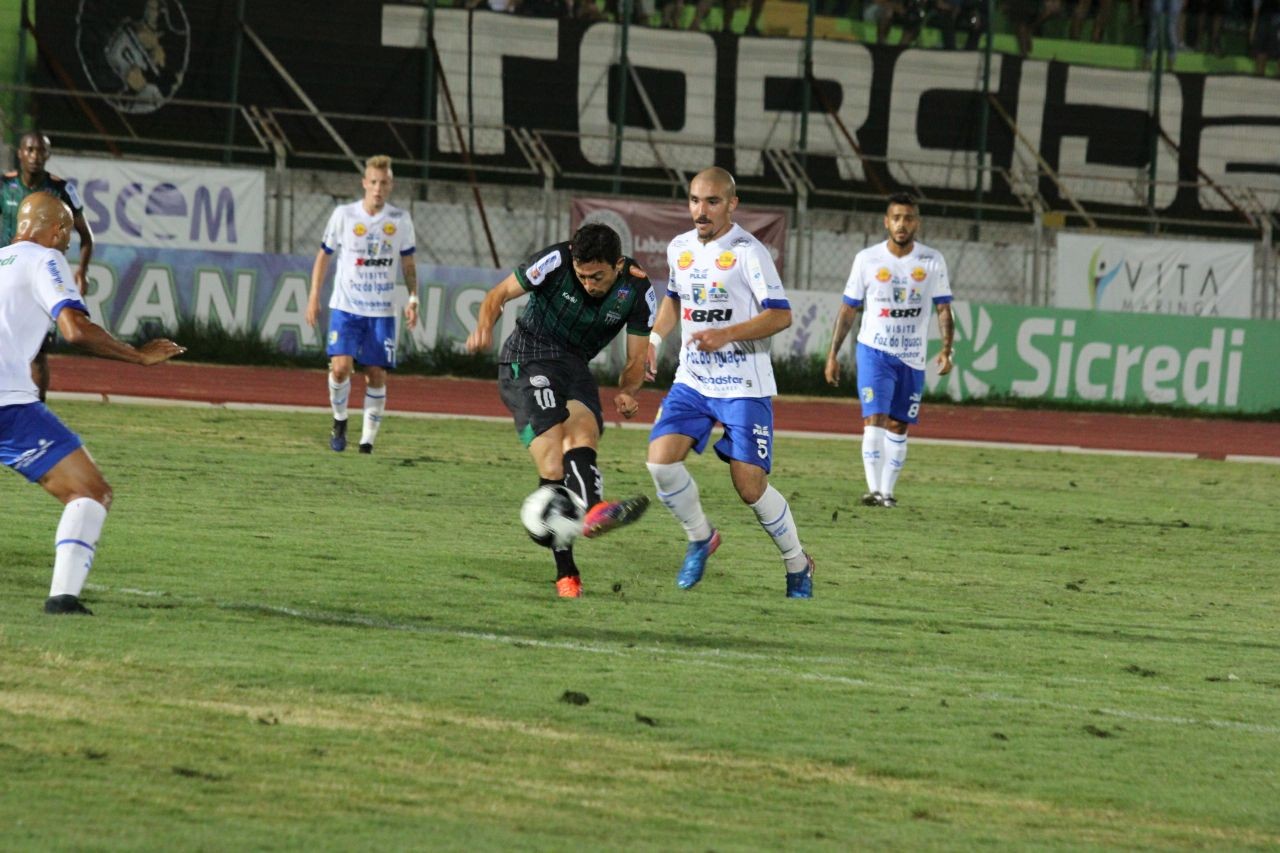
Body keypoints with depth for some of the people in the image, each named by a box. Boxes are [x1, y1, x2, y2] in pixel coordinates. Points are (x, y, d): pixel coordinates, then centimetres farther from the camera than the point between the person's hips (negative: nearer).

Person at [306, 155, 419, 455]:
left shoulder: (400, 220, 3)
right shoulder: (344, 215, -1)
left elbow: (408, 263, 13)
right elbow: (324, 255, 8)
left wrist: (413, 298, 1)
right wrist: (314, 297, 3)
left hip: (382, 311, 2)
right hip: (345, 306, -2)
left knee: (377, 374, -2)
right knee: (341, 366, -17)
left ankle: (368, 439, 7)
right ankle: (340, 421, 8)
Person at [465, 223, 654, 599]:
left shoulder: (638, 291, -7)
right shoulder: (556, 261, -15)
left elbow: (636, 360, 0)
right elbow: (499, 294, -6)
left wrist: (625, 391, -23)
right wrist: (485, 327, -28)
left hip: (575, 366, 3)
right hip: (527, 361, -3)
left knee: (582, 438, -30)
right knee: (553, 468, -21)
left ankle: (593, 512, -58)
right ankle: (566, 573, -26)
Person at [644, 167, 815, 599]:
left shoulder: (748, 252, -13)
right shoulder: (680, 249, 7)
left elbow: (781, 315, -17)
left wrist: (726, 335, -27)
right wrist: (653, 338, 13)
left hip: (744, 386, -5)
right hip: (692, 380, 5)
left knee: (749, 486, -8)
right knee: (661, 460, -15)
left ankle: (798, 564, 15)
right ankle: (700, 538, 11)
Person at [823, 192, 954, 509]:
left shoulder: (932, 261, 0)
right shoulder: (867, 259, -2)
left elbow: (943, 308, 1)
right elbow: (849, 309, 5)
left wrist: (946, 349, -14)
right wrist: (833, 354, 3)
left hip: (912, 358, 2)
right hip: (874, 351, -2)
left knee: (898, 426, 6)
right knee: (875, 419, -15)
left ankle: (887, 491, 14)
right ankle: (874, 489, -20)